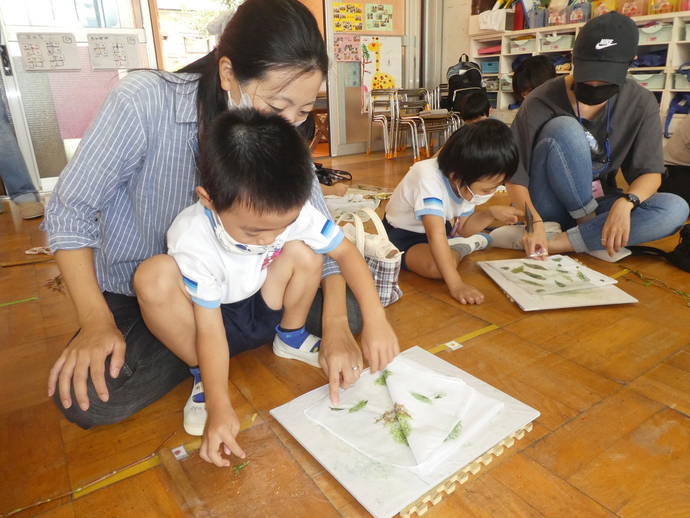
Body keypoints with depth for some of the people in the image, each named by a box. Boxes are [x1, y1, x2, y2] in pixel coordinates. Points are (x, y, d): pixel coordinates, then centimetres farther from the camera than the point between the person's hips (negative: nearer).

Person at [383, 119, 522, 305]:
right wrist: (456, 284, -48)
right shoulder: (429, 180, -37)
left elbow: (463, 228, 0)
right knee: (436, 267, -32)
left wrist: (491, 213, -17)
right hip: (403, 235, -8)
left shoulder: (467, 182, -10)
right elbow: (436, 235, -44)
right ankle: (462, 247, -6)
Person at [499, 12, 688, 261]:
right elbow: (514, 175, -16)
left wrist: (625, 202, -28)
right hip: (546, 209, -3)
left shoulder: (641, 104, -4)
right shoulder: (541, 102, -15)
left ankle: (555, 243, -28)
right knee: (565, 129, -28)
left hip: (594, 204, 4)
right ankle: (592, 232, -16)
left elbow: (650, 172, -5)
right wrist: (535, 223, -32)